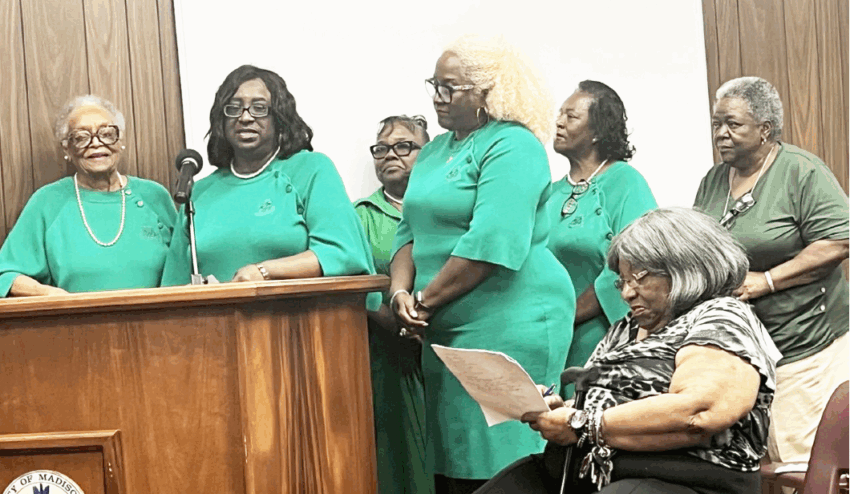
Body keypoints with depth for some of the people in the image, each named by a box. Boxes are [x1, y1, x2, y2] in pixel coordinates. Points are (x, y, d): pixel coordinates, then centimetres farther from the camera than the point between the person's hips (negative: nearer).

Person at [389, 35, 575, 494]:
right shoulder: (435, 150, 17)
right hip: (446, 332, 9)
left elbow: (491, 244, -21)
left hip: (510, 324, -9)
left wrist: (424, 301, -15)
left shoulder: (512, 146, -11)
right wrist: (401, 293, -3)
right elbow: (410, 232, 15)